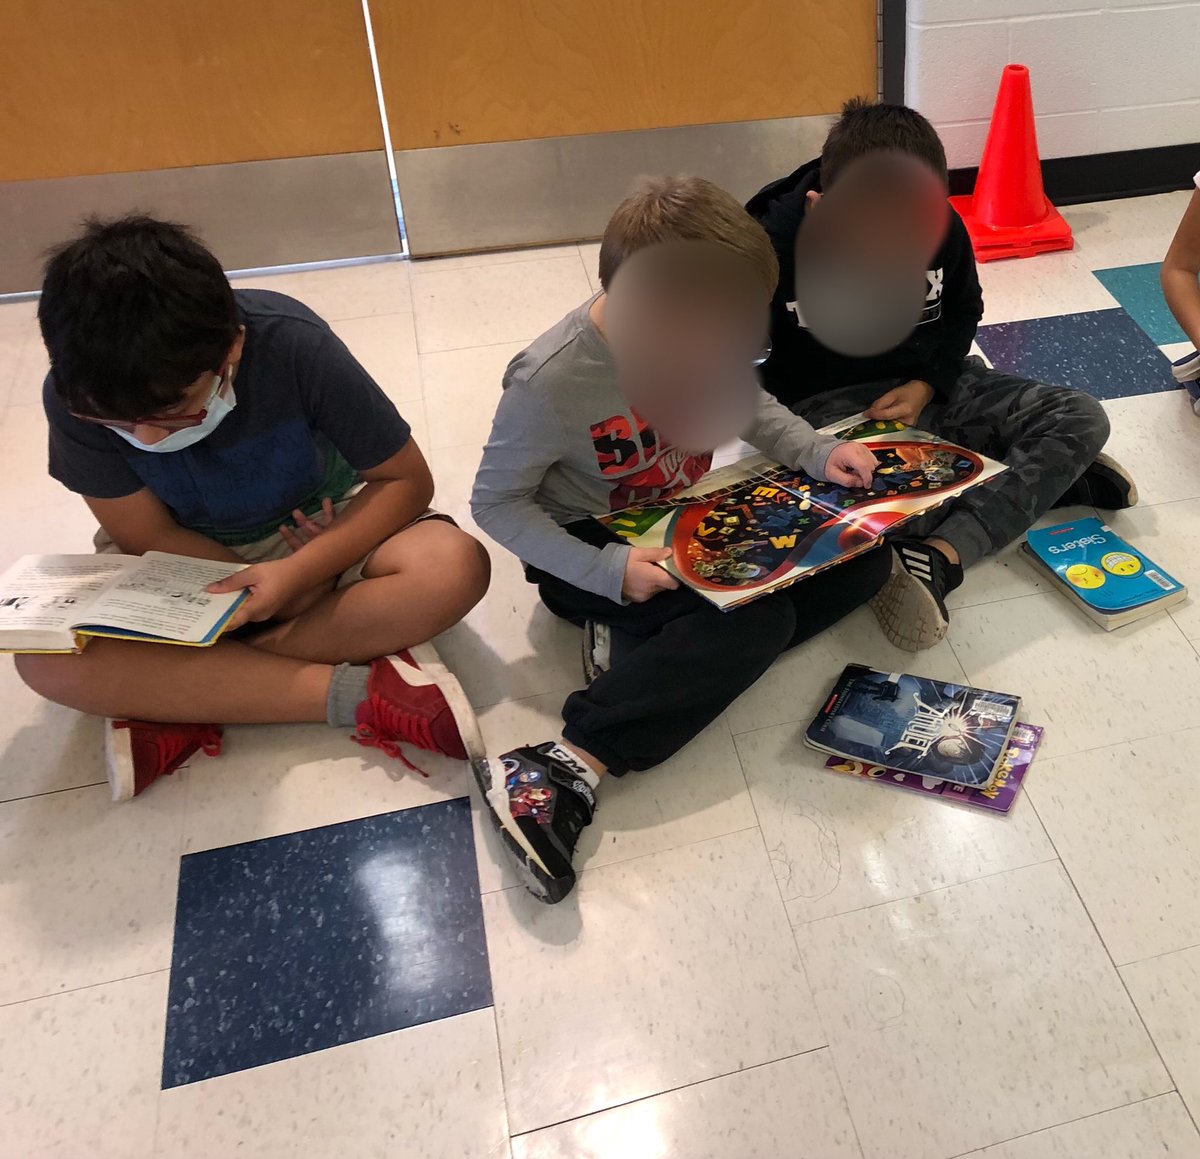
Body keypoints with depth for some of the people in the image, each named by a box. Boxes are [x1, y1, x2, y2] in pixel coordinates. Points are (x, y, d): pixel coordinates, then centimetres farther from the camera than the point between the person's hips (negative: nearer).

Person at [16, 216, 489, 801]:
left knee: (456, 567, -32)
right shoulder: (76, 395, -21)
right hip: (187, 561, 2)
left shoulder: (293, 346, -27)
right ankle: (357, 693, -28)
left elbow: (407, 479, -20)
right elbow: (146, 536, -11)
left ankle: (179, 708, -23)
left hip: (317, 531, -1)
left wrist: (296, 573, -31)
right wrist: (277, 592, -23)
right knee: (47, 658, -26)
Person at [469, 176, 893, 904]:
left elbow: (745, 400, 10)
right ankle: (566, 769, -30)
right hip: (596, 548, -7)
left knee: (862, 559, -6)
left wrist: (816, 451, -6)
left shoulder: (698, 327, -11)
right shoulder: (549, 384, -26)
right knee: (759, 620, -30)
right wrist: (605, 572, -28)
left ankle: (658, 650, -16)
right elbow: (496, 503, -16)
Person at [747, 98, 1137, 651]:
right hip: (830, 403, -4)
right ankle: (1055, 481, -16)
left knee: (1083, 417, -14)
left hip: (928, 385, 4)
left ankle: (940, 556, -33)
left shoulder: (941, 227, -7)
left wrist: (927, 386, -10)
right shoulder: (772, 246, -18)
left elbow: (963, 314, 10)